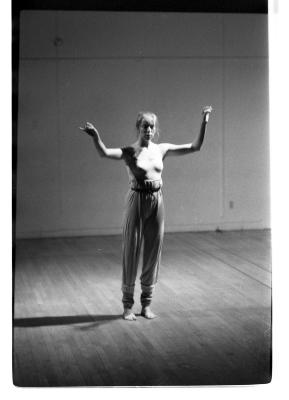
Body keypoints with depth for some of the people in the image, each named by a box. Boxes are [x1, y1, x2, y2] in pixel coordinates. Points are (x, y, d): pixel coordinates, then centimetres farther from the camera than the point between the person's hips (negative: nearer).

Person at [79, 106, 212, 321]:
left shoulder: (162, 149, 6)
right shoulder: (130, 151, -6)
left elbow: (195, 147, 7)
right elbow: (105, 153, -24)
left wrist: (204, 123, -1)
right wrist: (96, 136, -41)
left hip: (157, 201, 4)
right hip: (137, 200, -4)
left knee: (153, 252, 8)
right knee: (131, 251, 2)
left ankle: (147, 303, 21)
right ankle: (128, 305, 14)